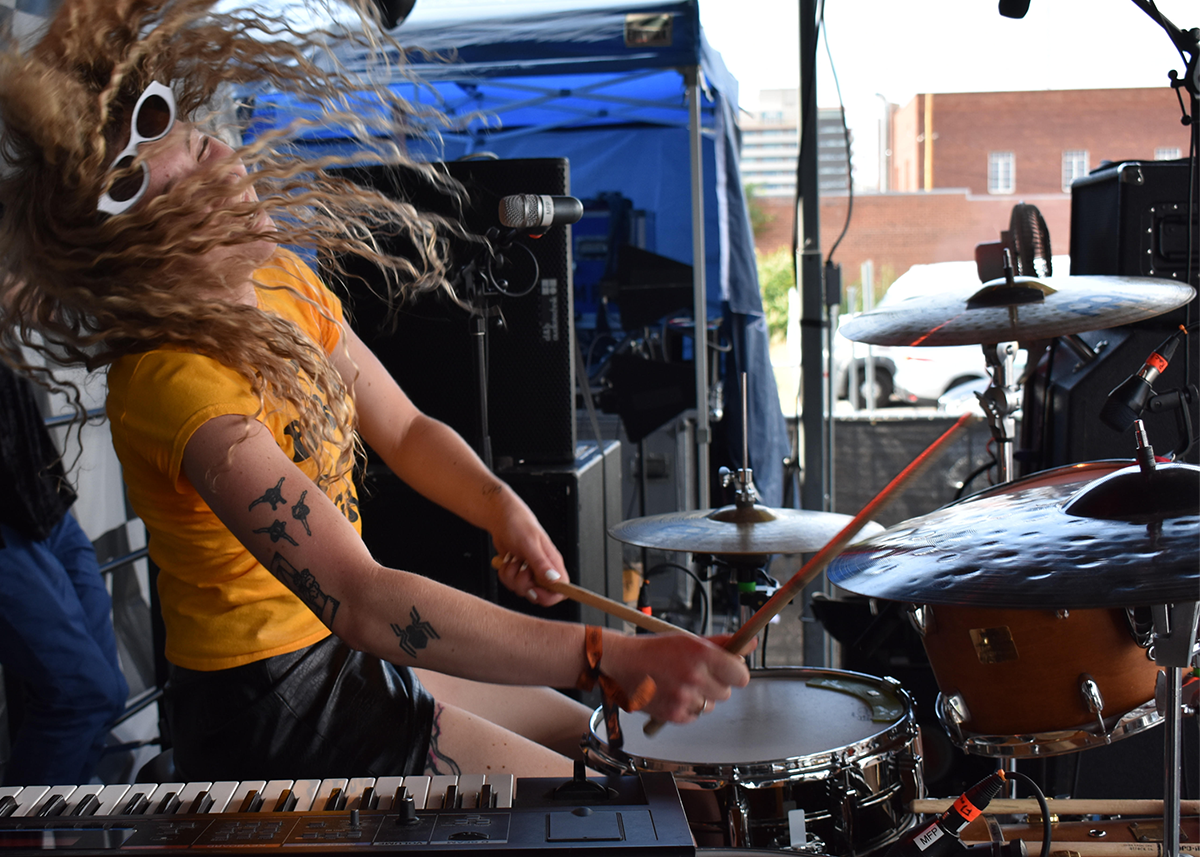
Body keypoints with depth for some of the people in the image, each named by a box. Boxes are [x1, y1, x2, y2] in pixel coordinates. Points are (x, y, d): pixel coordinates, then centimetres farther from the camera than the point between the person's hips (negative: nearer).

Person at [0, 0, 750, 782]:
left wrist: (497, 506, -14)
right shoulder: (180, 381, -30)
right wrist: (609, 659, -44)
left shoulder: (285, 278, -2)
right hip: (268, 702, -8)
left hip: (342, 654, 8)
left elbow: (405, 430, 8)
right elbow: (357, 599, -39)